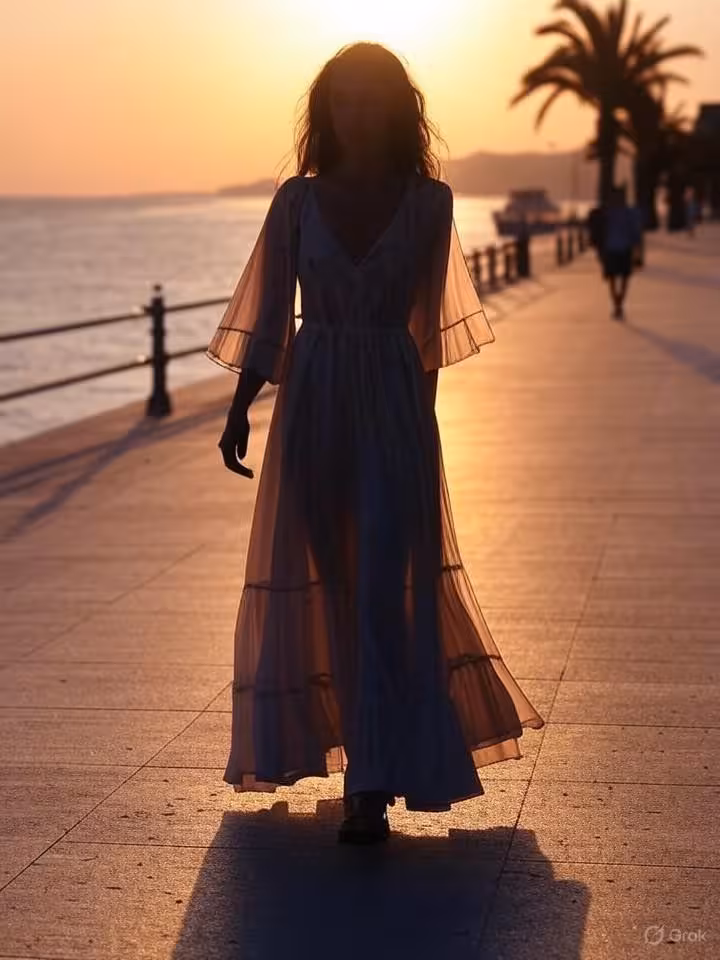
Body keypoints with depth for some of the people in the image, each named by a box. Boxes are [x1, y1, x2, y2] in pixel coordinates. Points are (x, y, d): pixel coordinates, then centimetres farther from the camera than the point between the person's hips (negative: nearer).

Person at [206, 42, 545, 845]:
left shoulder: (429, 201, 1)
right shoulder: (298, 200, 3)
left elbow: (427, 319, 8)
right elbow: (268, 313, 4)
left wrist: (422, 412, 10)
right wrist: (239, 410, -3)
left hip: (394, 407, -2)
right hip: (312, 405, 2)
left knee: (384, 591, -8)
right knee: (326, 586, 10)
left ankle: (373, 785, -8)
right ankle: (370, 756, 29)